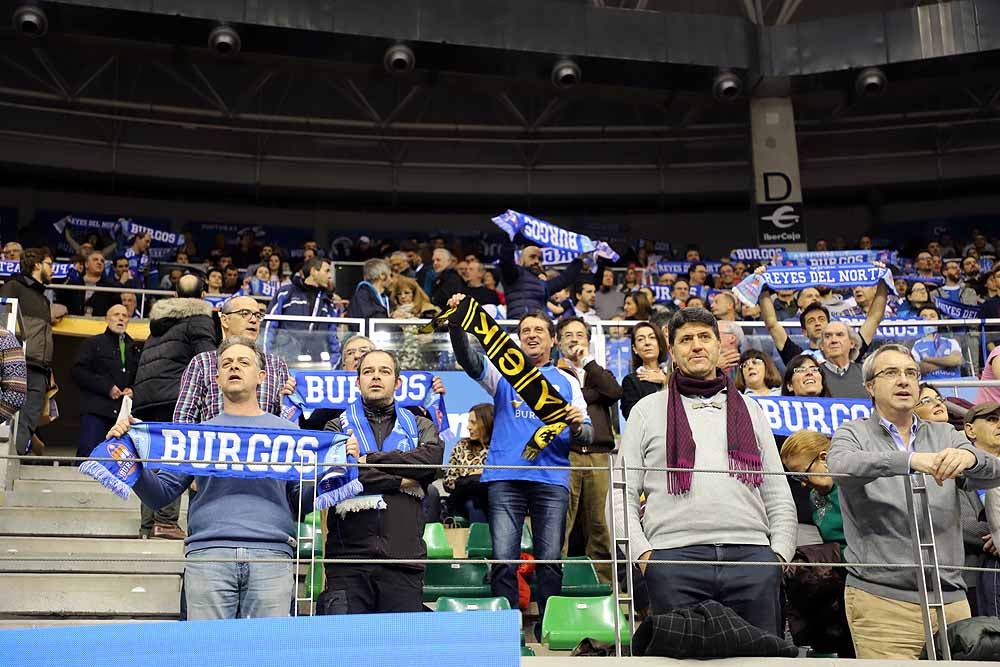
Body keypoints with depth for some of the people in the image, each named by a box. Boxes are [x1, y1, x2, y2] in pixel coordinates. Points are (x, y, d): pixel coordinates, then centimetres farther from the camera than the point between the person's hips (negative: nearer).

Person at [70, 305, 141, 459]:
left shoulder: (135, 349, 22)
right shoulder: (92, 343, 10)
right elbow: (78, 372, -1)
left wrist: (132, 390, 2)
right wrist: (107, 387, -10)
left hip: (124, 412, 4)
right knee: (88, 451, -14)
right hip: (95, 410, -4)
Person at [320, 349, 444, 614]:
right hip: (348, 558, -1)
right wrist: (402, 481, -3)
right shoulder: (338, 427, 15)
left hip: (405, 559, 1)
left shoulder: (419, 426, 19)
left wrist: (370, 459, -6)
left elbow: (432, 458, -4)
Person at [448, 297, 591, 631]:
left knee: (550, 560, 0)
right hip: (505, 478, -1)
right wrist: (457, 323, -21)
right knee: (503, 559, -5)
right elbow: (468, 359, -5)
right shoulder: (505, 372, 14)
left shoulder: (567, 382, 17)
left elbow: (586, 435, 13)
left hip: (552, 480, 1)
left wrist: (577, 425, -11)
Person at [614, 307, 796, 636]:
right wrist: (642, 552, -5)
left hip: (752, 558, 2)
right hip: (674, 557, -2)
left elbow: (778, 494, 18)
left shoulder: (749, 408, 21)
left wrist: (781, 553, 4)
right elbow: (622, 495, 8)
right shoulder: (648, 409, 14)